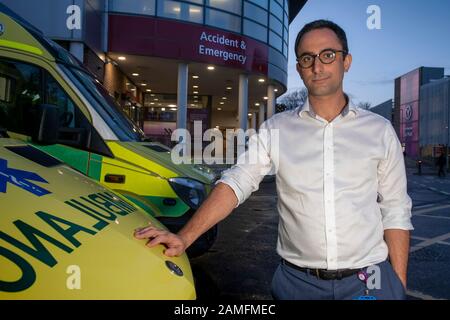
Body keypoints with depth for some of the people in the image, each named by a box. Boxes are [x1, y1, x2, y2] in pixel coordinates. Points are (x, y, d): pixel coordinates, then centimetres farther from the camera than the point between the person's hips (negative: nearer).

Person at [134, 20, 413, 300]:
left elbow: (396, 212, 2)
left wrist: (399, 285, -1)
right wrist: (185, 237, -19)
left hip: (369, 280, 0)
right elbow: (236, 183, -8)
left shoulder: (379, 130, 1)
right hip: (297, 280, 1)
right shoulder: (276, 129, 0)